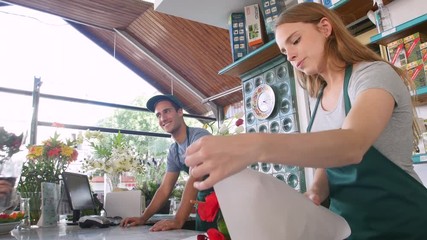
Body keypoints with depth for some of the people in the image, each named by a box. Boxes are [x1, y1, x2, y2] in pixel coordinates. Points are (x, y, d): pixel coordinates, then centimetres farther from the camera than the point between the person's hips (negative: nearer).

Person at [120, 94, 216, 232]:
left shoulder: (199, 136, -18)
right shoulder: (173, 151, 7)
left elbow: (195, 179, -28)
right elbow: (165, 189, 9)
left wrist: (178, 221, -33)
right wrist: (143, 218, 1)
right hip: (204, 202, 7)